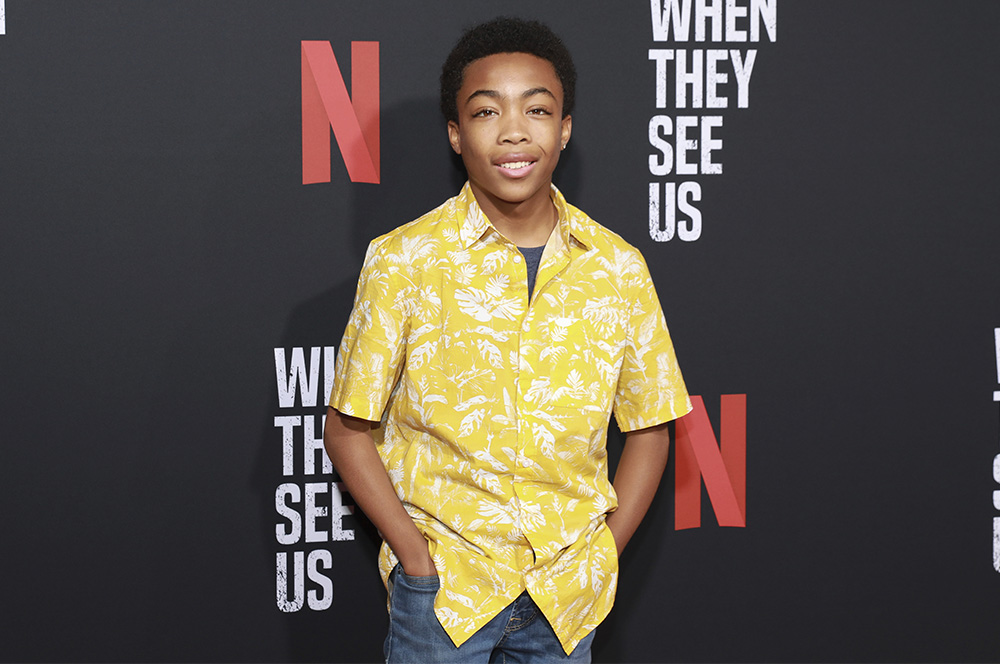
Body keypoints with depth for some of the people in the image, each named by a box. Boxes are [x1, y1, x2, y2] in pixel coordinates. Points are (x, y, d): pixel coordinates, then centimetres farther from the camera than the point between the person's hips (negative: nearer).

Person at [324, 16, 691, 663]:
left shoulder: (619, 269, -1)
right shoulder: (402, 262, -7)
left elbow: (648, 428, 8)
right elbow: (349, 429, -3)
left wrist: (603, 555, -1)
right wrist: (417, 558, -9)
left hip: (566, 593, 2)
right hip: (444, 583, -2)